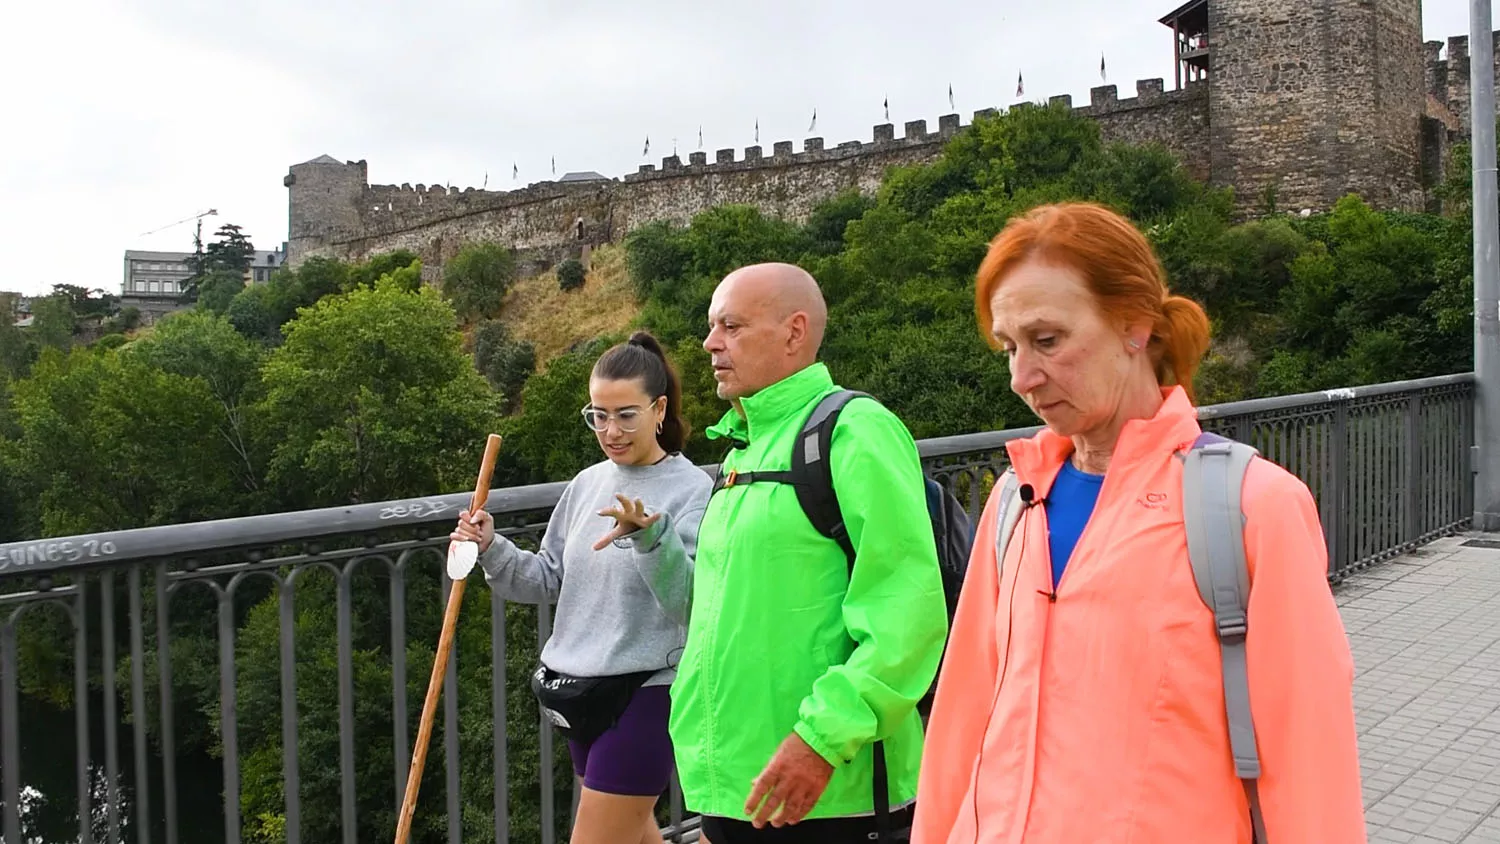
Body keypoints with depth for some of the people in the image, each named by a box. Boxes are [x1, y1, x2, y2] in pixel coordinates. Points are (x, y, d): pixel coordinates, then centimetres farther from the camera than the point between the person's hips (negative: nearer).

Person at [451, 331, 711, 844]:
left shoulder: (692, 489, -12)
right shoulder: (587, 483, 8)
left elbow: (691, 602, -22)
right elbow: (549, 581, 14)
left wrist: (649, 536, -38)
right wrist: (491, 550, -3)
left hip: (645, 693, -7)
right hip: (581, 689, 7)